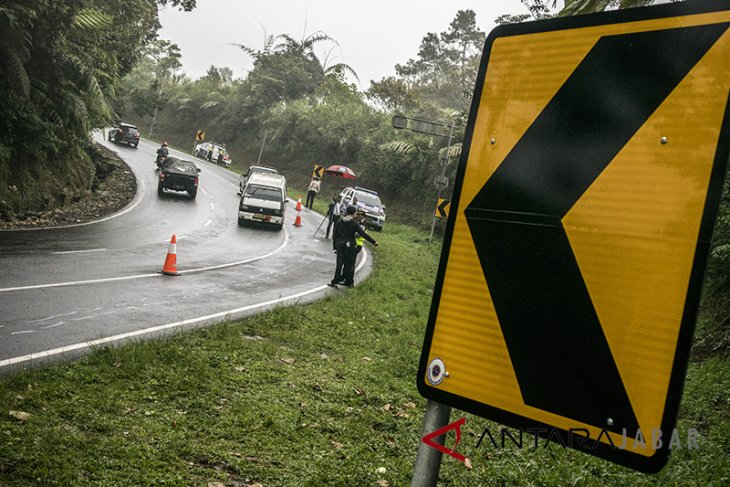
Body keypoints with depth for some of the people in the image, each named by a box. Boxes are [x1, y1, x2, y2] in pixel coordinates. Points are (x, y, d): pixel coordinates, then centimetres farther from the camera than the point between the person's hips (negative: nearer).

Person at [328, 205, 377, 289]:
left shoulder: (340, 222, 4)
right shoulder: (354, 223, -9)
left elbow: (335, 234, 7)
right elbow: (363, 234, -11)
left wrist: (335, 246, 14)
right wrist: (374, 242, -5)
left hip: (340, 245, 4)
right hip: (349, 246, -4)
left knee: (339, 263, 7)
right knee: (349, 264, 7)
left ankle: (335, 281, 2)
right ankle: (349, 282, 14)